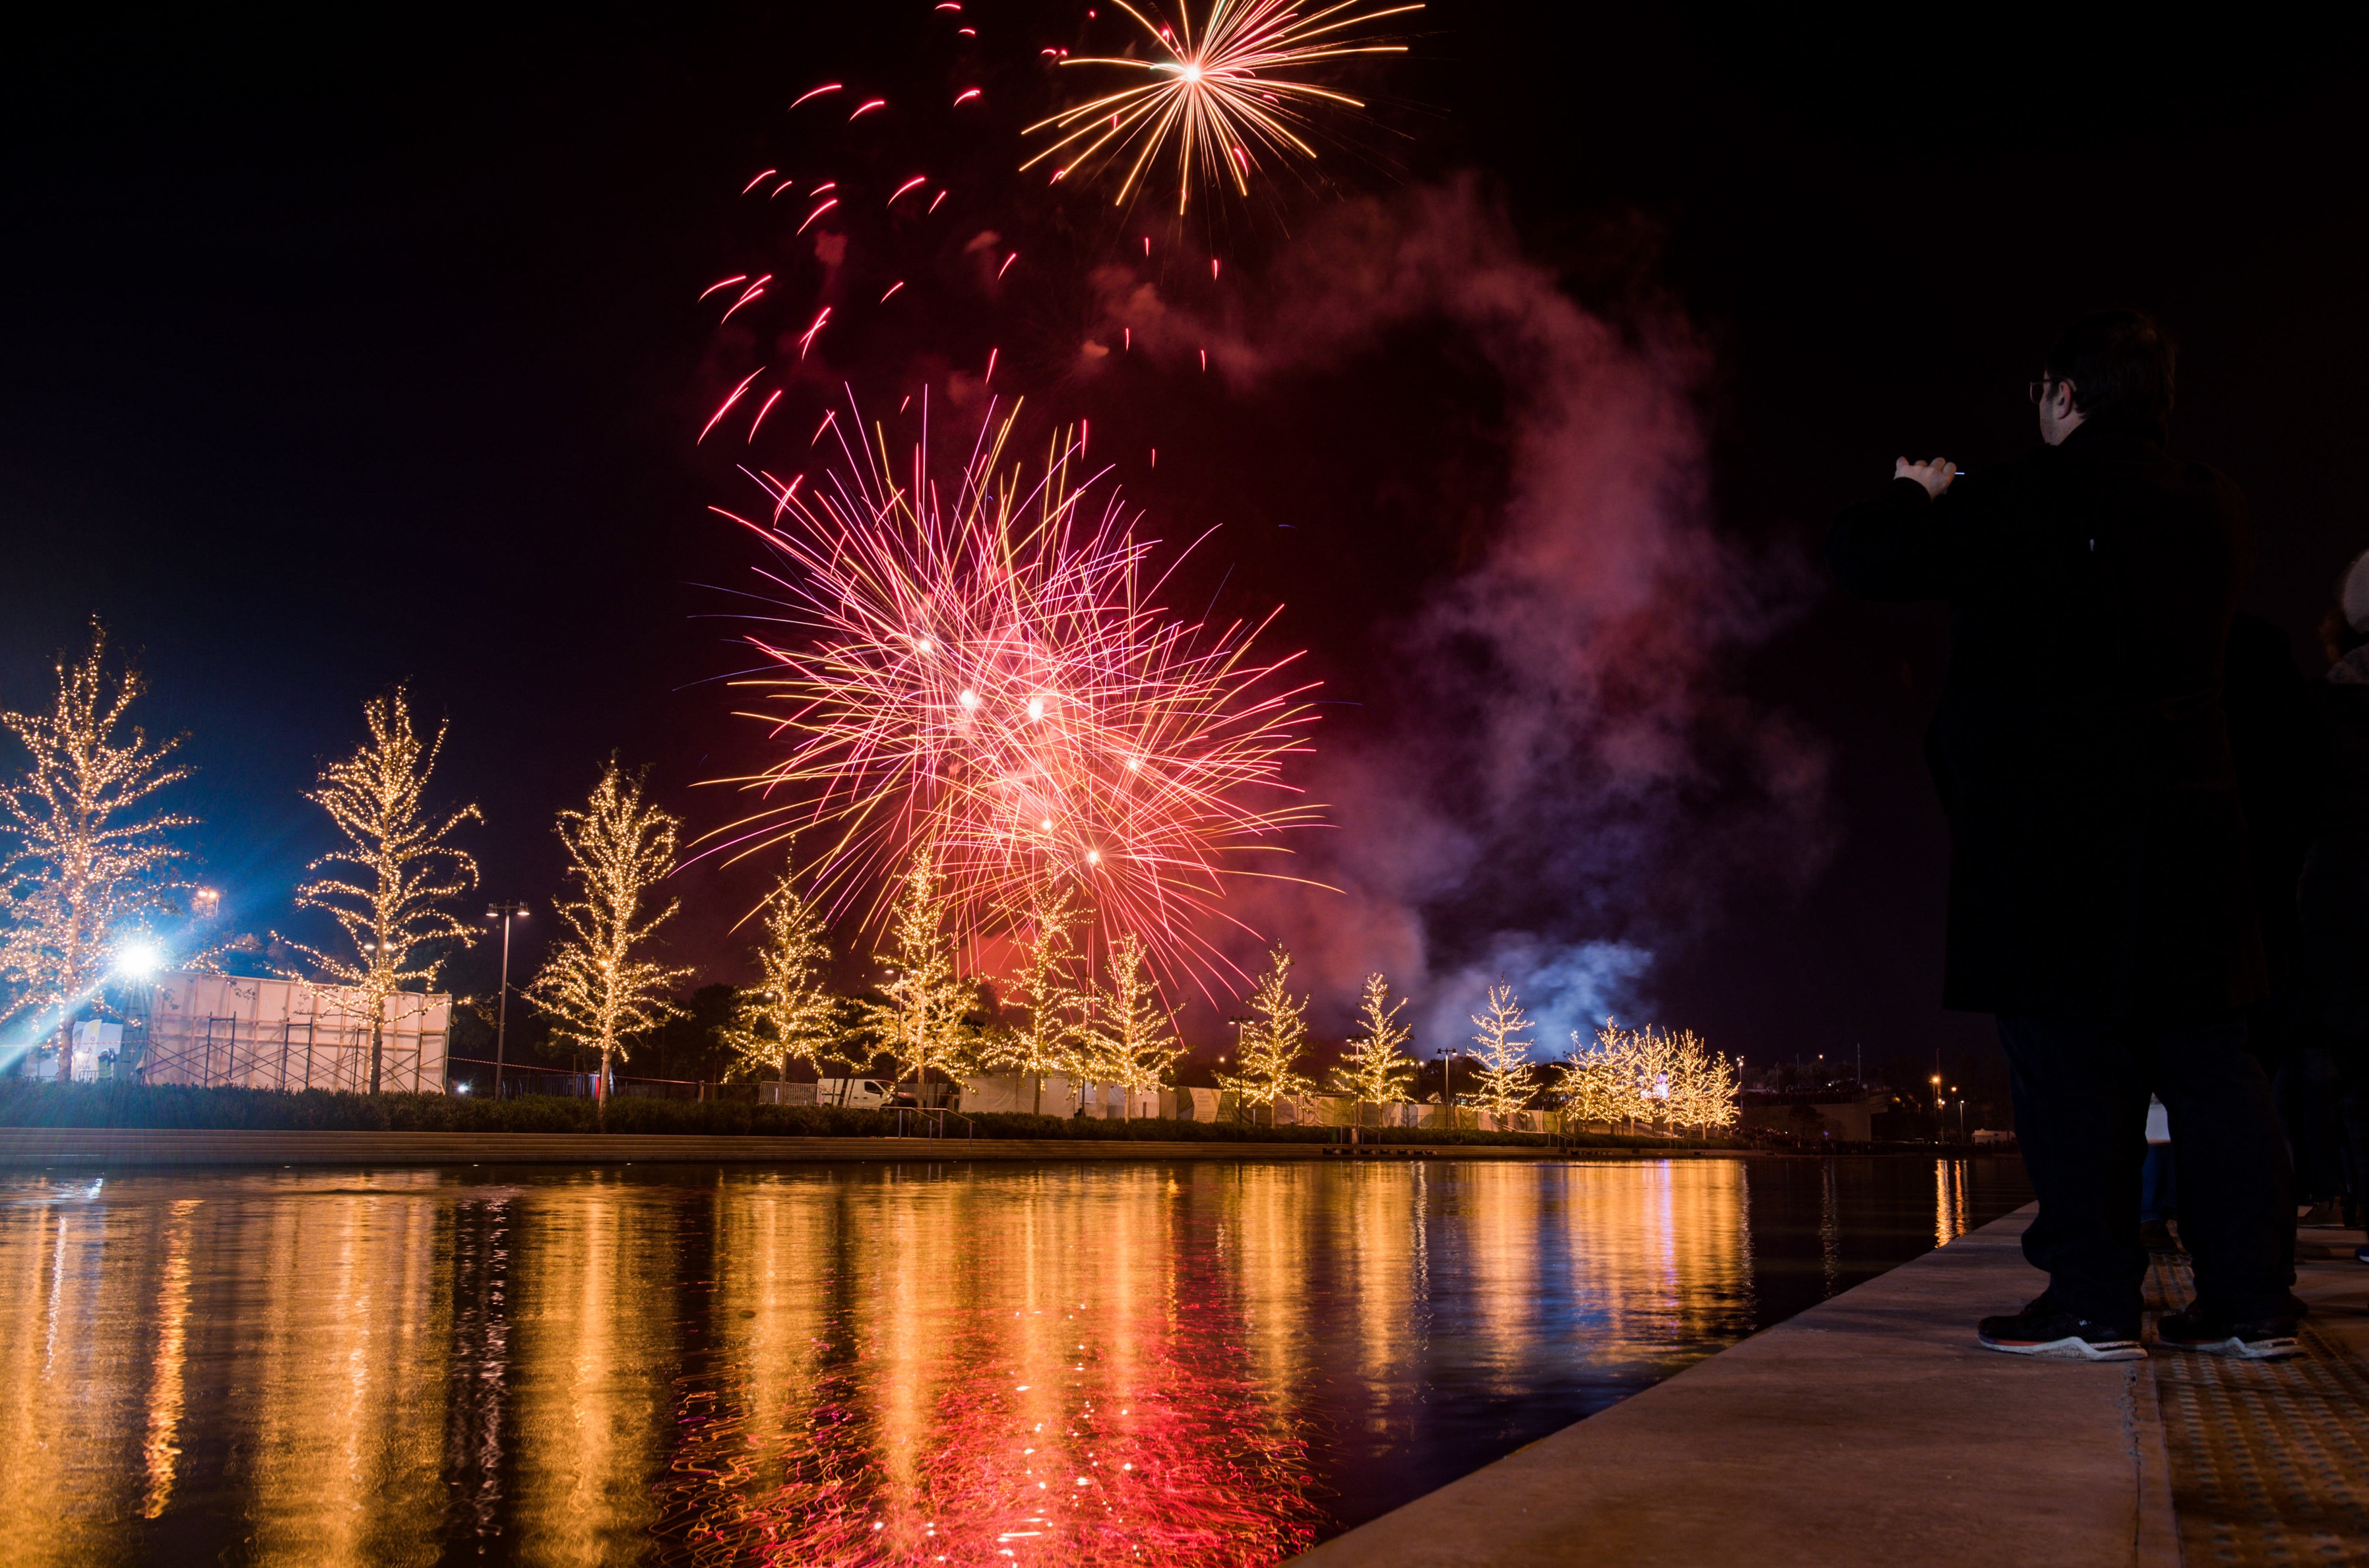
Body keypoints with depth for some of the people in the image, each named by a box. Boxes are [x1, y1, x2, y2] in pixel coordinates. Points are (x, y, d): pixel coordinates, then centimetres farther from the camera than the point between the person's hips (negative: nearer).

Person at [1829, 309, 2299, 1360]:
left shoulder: (2021, 502, -10)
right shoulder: (2212, 511, 9)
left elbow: (1863, 559, -6)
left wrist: (1915, 497, 15)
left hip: (2048, 832, -6)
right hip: (2187, 824, 6)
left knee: (2068, 1062, -1)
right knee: (2207, 1060, 9)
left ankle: (2094, 1304, 3)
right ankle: (2250, 1301, 14)